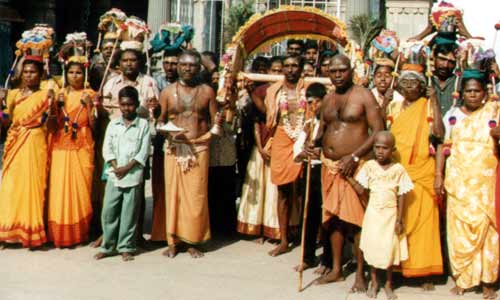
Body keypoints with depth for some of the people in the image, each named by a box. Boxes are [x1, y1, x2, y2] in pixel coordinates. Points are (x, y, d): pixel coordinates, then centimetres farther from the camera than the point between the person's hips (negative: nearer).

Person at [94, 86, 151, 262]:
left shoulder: (143, 124, 1)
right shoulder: (113, 124, 8)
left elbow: (144, 152, -4)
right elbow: (107, 149, 4)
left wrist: (127, 168, -11)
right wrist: (116, 167, -9)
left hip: (133, 175, -2)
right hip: (114, 175, 2)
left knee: (129, 213, 2)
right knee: (109, 211, 3)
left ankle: (126, 247, 11)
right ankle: (107, 246, 14)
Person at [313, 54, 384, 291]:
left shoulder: (363, 95, -5)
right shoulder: (327, 99, 14)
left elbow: (378, 131, -11)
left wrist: (354, 157, -18)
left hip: (355, 165, -6)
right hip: (330, 165, 6)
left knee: (357, 219, -4)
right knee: (333, 218, 10)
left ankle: (360, 274, 5)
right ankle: (336, 269, 21)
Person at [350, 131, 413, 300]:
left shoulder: (398, 170, -5)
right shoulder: (369, 166, -1)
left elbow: (401, 196, -3)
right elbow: (361, 191, -1)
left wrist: (399, 219, -6)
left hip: (390, 215, -1)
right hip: (373, 214, 1)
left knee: (390, 249, 3)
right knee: (372, 247, 6)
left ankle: (388, 284, 20)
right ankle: (374, 281, 23)